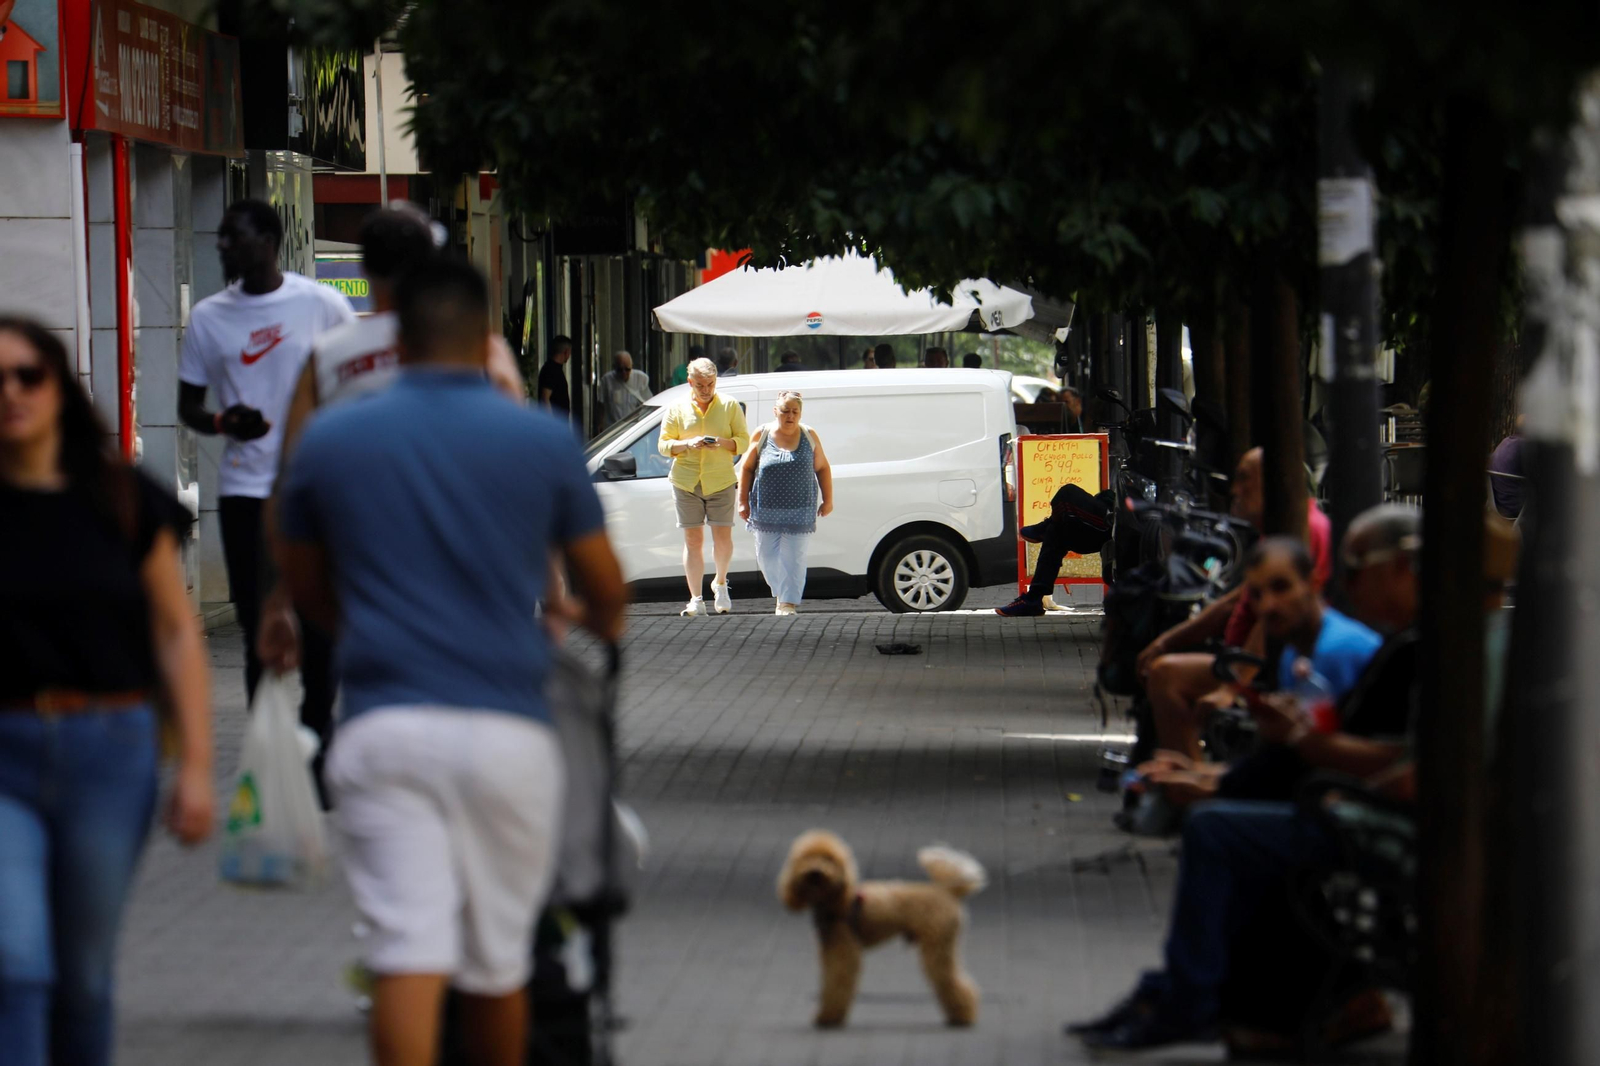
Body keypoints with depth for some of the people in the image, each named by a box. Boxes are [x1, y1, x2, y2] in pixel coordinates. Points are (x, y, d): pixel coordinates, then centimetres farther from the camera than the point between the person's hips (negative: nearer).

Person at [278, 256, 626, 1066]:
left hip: (383, 724, 0)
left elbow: (305, 588, 18)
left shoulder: (329, 440, 5)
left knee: (407, 952, -7)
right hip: (506, 727, 0)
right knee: (498, 956, 14)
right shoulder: (543, 440, 2)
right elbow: (604, 589, 12)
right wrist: (599, 625, 37)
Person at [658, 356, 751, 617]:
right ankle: (696, 600, 0)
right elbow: (663, 445, 6)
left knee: (723, 537, -4)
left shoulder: (730, 406, 5)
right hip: (686, 483, 1)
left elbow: (744, 441, 5)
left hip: (721, 481, -1)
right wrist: (687, 444, -14)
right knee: (693, 540, -1)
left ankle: (720, 583, 25)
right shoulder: (678, 410, 7)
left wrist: (722, 443, -16)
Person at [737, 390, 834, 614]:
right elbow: (747, 469, 5)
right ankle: (781, 592, 29)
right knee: (766, 557, 5)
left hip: (799, 510, -1)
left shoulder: (809, 436, 3)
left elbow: (822, 468, 8)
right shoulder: (762, 435, 1)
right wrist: (743, 501, 2)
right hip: (766, 510, 1)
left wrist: (827, 500, 5)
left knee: (793, 557, -4)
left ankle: (789, 602, 0)